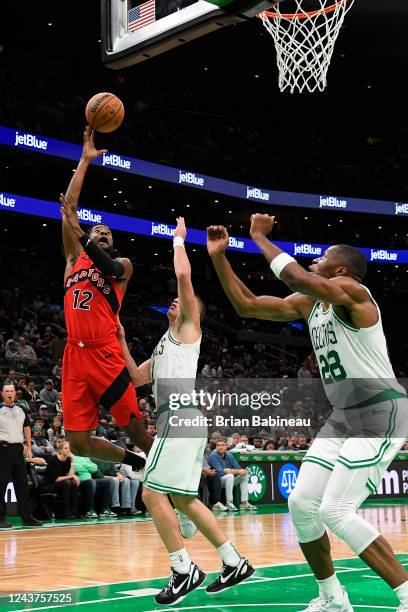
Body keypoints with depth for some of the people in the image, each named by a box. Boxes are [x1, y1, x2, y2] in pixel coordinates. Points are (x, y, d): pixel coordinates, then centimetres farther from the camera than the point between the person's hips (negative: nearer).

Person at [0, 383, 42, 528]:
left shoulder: (20, 410, 15)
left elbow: (27, 428, 21)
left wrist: (29, 448, 16)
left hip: (18, 449, 5)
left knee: (22, 483, 7)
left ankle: (26, 517, 11)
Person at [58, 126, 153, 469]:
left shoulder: (122, 265, 10)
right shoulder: (75, 259, 18)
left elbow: (109, 268, -15)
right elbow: (69, 206, 13)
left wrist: (78, 231, -24)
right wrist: (85, 161, 12)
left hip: (106, 356, -3)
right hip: (75, 356, 4)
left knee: (135, 428, -2)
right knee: (79, 444, 1)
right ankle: (137, 464, 23)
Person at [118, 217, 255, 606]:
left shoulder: (188, 327, 5)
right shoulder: (166, 344, 29)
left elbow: (184, 276, -7)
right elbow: (136, 378, 27)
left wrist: (179, 239, 6)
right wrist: (120, 341, 23)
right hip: (179, 421, 10)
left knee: (153, 494, -12)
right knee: (183, 500, 11)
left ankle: (184, 570, -8)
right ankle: (234, 563, 15)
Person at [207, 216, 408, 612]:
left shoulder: (353, 292, -14)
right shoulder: (309, 304, 11)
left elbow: (298, 277, -32)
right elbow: (247, 306, 12)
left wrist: (259, 237, -19)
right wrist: (218, 257, 6)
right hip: (344, 417, 9)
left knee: (336, 510, -17)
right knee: (302, 503, 3)